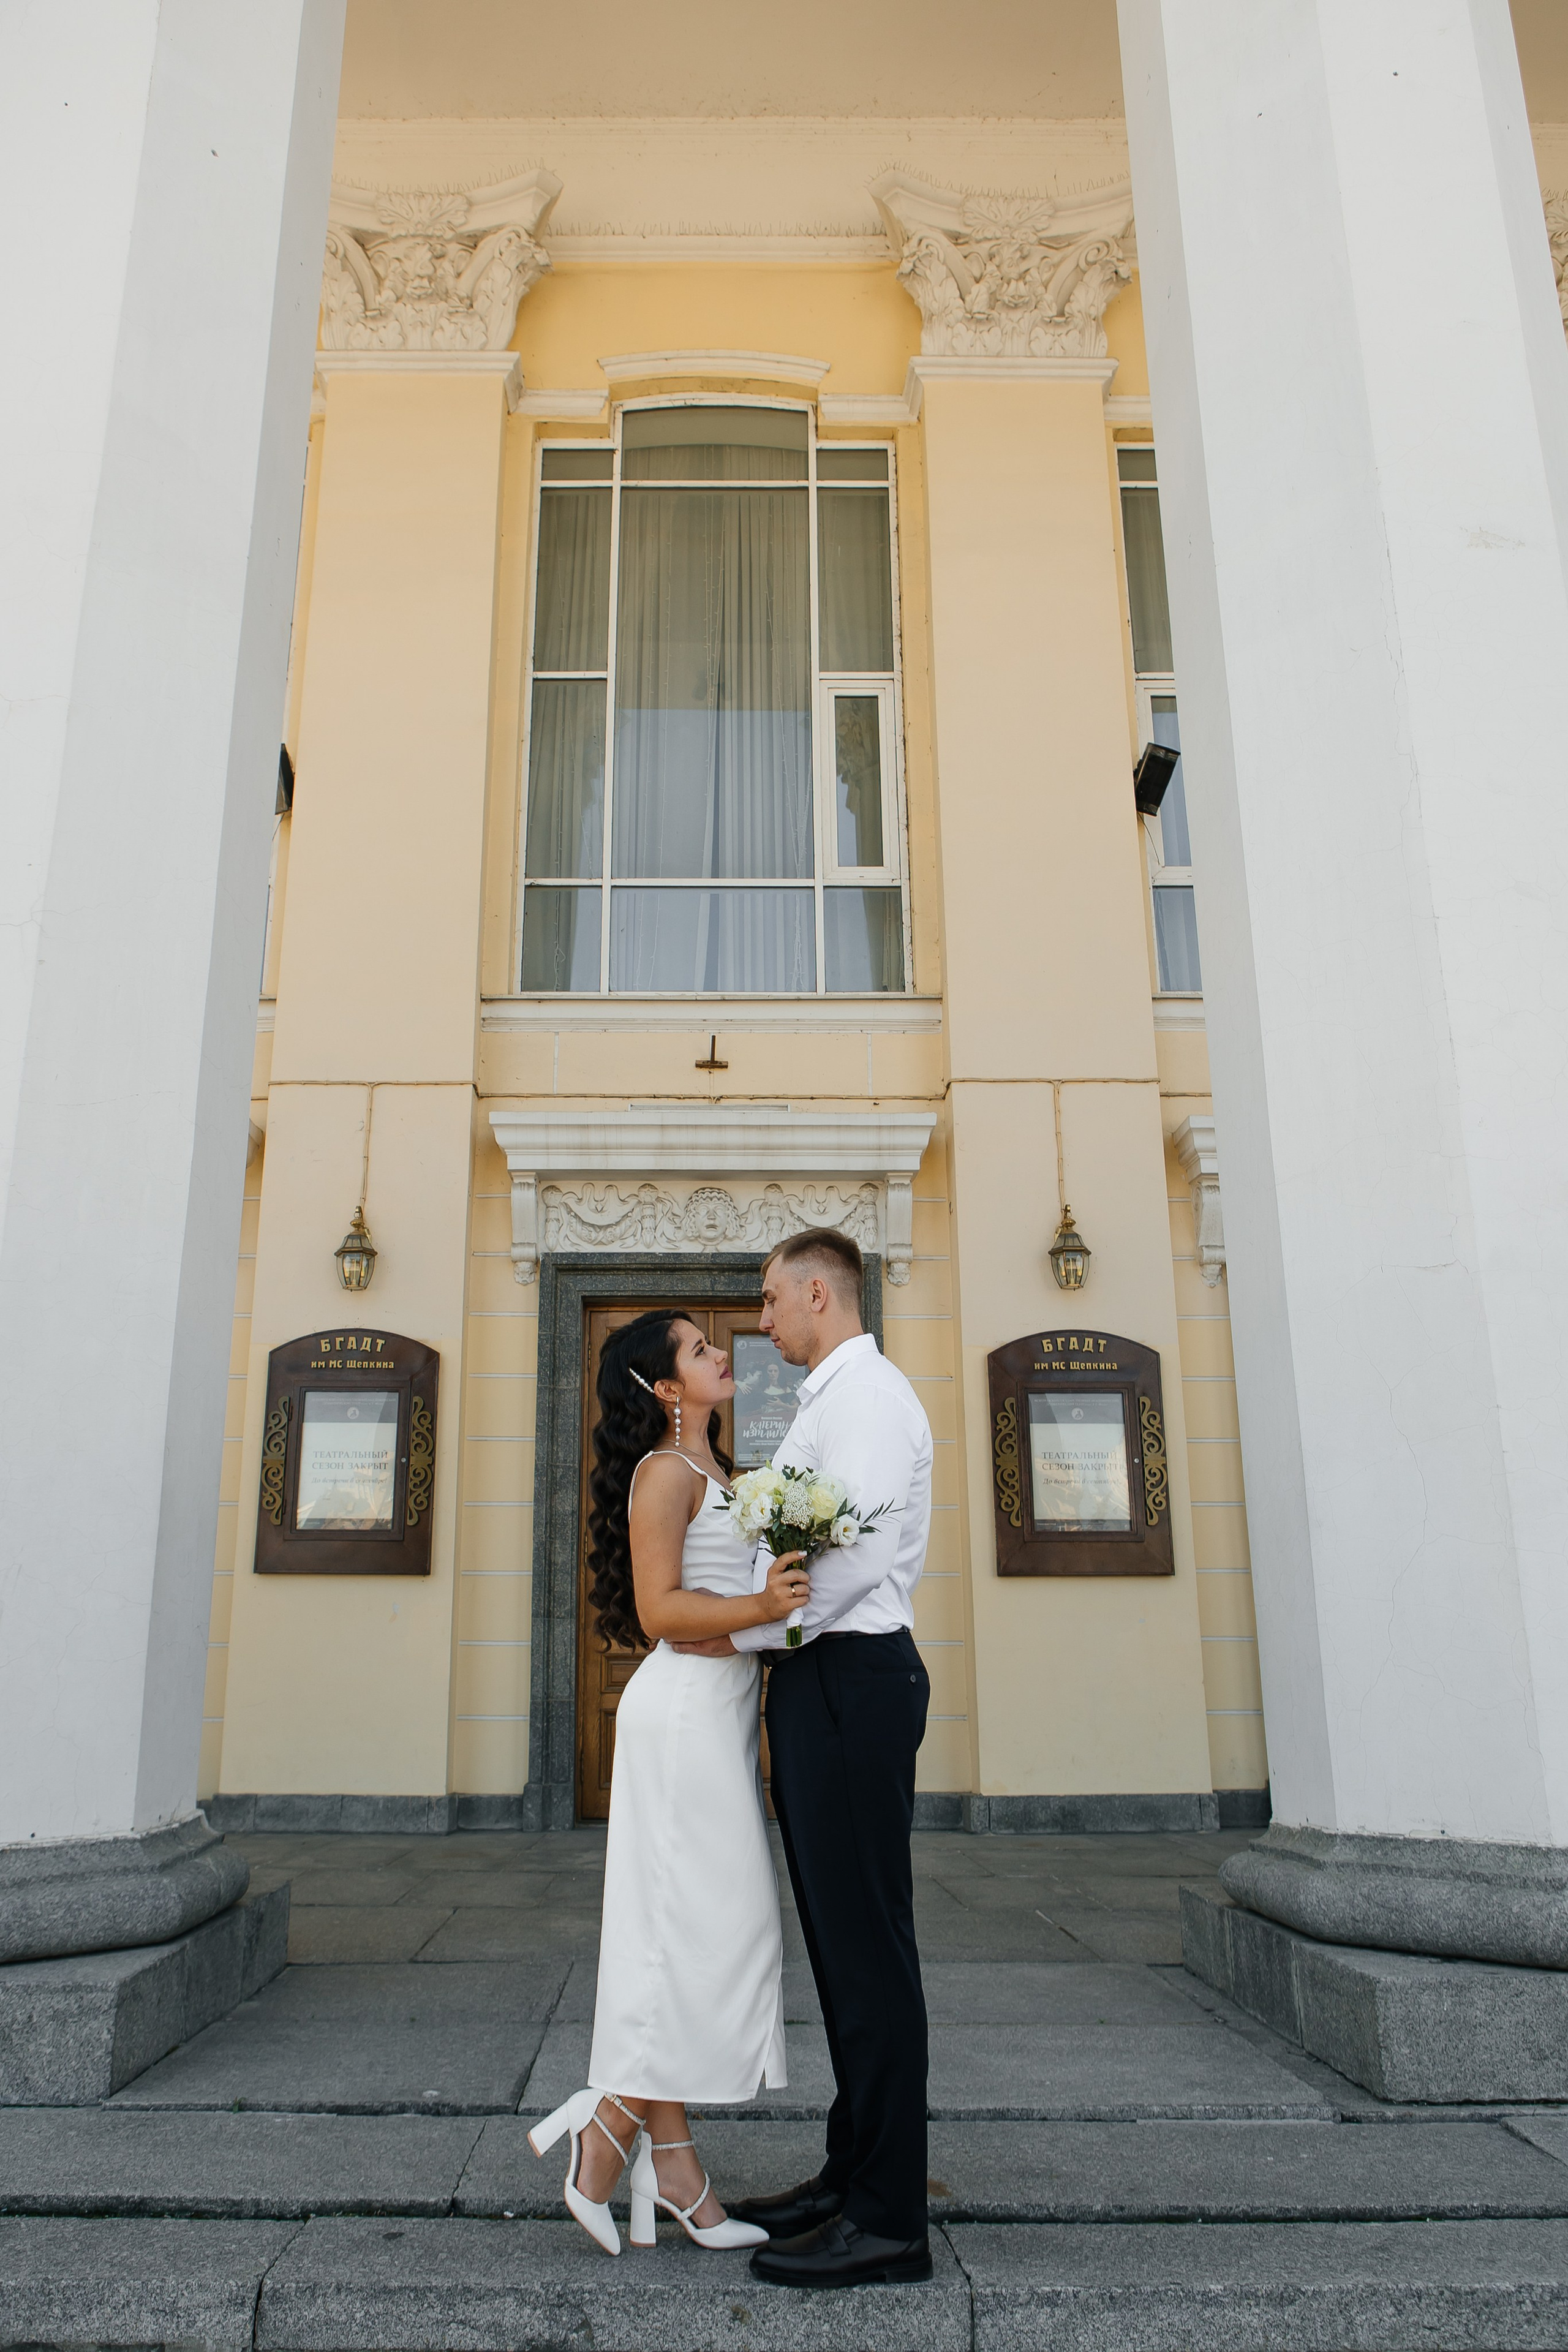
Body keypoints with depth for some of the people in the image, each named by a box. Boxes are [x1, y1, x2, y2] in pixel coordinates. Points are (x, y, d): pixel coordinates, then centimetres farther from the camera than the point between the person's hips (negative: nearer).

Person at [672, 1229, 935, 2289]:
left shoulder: (866, 1391, -12)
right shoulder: (832, 1399, 21)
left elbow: (860, 1554, -22)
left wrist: (745, 1632, -13)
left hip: (849, 1680, -10)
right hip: (827, 1680, 10)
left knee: (867, 1942, -4)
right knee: (840, 1939, 15)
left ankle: (890, 2219, 5)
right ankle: (853, 2175, 25)